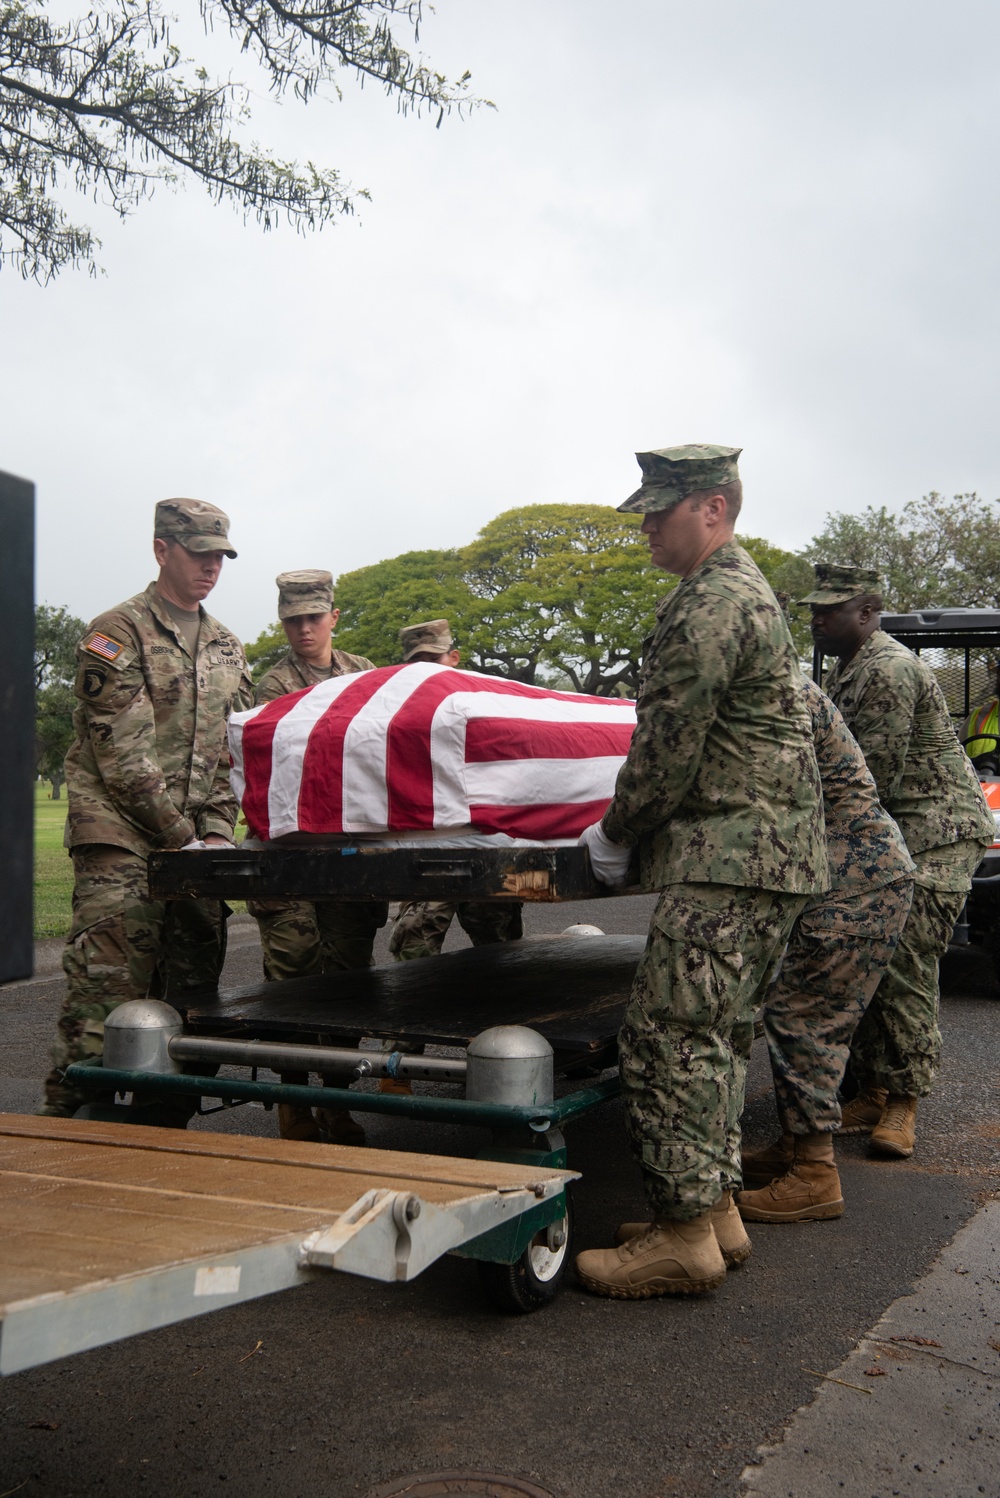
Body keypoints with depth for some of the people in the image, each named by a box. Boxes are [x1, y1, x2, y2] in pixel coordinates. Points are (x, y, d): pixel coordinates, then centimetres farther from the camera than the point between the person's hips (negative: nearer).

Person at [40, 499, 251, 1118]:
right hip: (122, 836, -6)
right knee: (108, 979, -14)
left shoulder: (227, 646, 18)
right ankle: (70, 1119, -10)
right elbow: (122, 754, -9)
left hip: (196, 840, 6)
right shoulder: (118, 632, -2)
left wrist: (217, 833, 2)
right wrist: (182, 835, -11)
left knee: (193, 975, 4)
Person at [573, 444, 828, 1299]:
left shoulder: (709, 604, -13)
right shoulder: (748, 589, 22)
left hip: (728, 856, -11)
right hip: (774, 849, 11)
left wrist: (615, 834, -2)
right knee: (717, 1035, 15)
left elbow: (669, 748, -15)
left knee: (671, 1035, -9)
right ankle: (716, 1209, 22)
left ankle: (683, 1236, -4)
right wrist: (635, 829, 25)